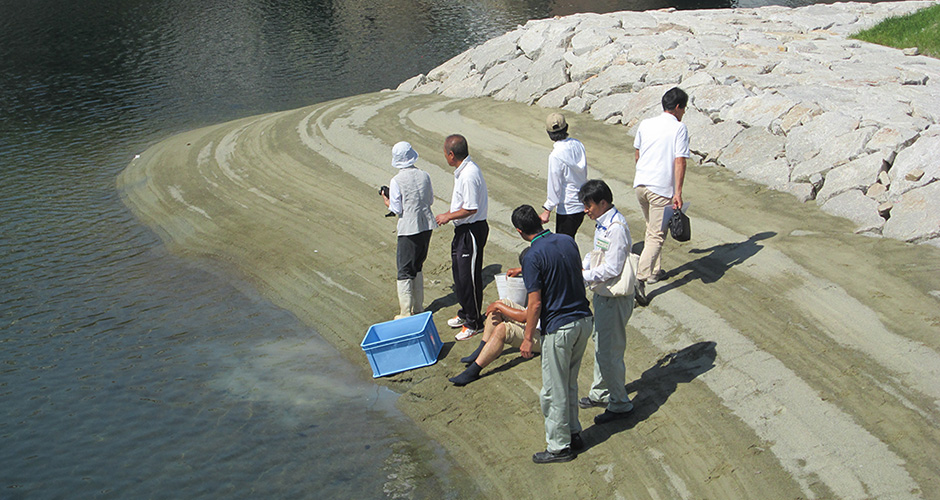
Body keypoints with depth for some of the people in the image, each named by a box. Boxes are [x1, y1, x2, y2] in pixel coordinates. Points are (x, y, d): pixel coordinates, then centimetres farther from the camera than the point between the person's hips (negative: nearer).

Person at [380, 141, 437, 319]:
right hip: (426, 226, 6)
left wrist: (386, 200, 8)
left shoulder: (396, 181, -15)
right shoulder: (424, 175, 0)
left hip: (409, 229, -5)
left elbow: (396, 209, -11)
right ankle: (418, 307, 28)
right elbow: (430, 200, 9)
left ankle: (406, 313, 7)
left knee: (405, 271, 4)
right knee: (417, 267, 20)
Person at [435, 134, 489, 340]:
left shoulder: (469, 175, -26)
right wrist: (449, 214, 15)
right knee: (459, 273, 20)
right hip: (462, 230, 10)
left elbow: (471, 209, -25)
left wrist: (448, 217, -14)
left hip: (472, 231, -10)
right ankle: (465, 313, 37)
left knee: (468, 277, 0)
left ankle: (474, 323, 13)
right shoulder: (462, 171, 7)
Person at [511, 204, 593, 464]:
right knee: (570, 384, 22)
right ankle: (573, 433, 31)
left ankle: (560, 446, 15)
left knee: (554, 391, 6)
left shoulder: (533, 256, -18)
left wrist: (528, 338, -7)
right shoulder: (568, 241, 3)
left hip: (559, 328, -8)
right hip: (584, 319, 8)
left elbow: (535, 304, -18)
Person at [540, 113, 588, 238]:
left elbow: (555, 185, -18)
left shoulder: (556, 156, -23)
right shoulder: (578, 144, -2)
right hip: (582, 203, 7)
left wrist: (547, 210, -8)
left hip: (567, 208, -7)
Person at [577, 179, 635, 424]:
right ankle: (601, 392, 38)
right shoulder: (602, 222, 6)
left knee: (609, 351, -2)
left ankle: (619, 404, 12)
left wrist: (582, 277, -21)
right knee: (599, 342, 22)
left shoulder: (616, 227, -25)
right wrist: (581, 264, 3)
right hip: (602, 294, 10)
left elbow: (611, 269, -27)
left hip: (615, 299, -10)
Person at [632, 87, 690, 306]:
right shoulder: (679, 128, -6)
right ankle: (640, 279, -19)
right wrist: (678, 193, -14)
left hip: (640, 183, 7)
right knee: (656, 236, -6)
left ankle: (654, 271, 33)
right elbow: (680, 161, -13)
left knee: (652, 230, 23)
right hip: (661, 188, -6)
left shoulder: (645, 124, 11)